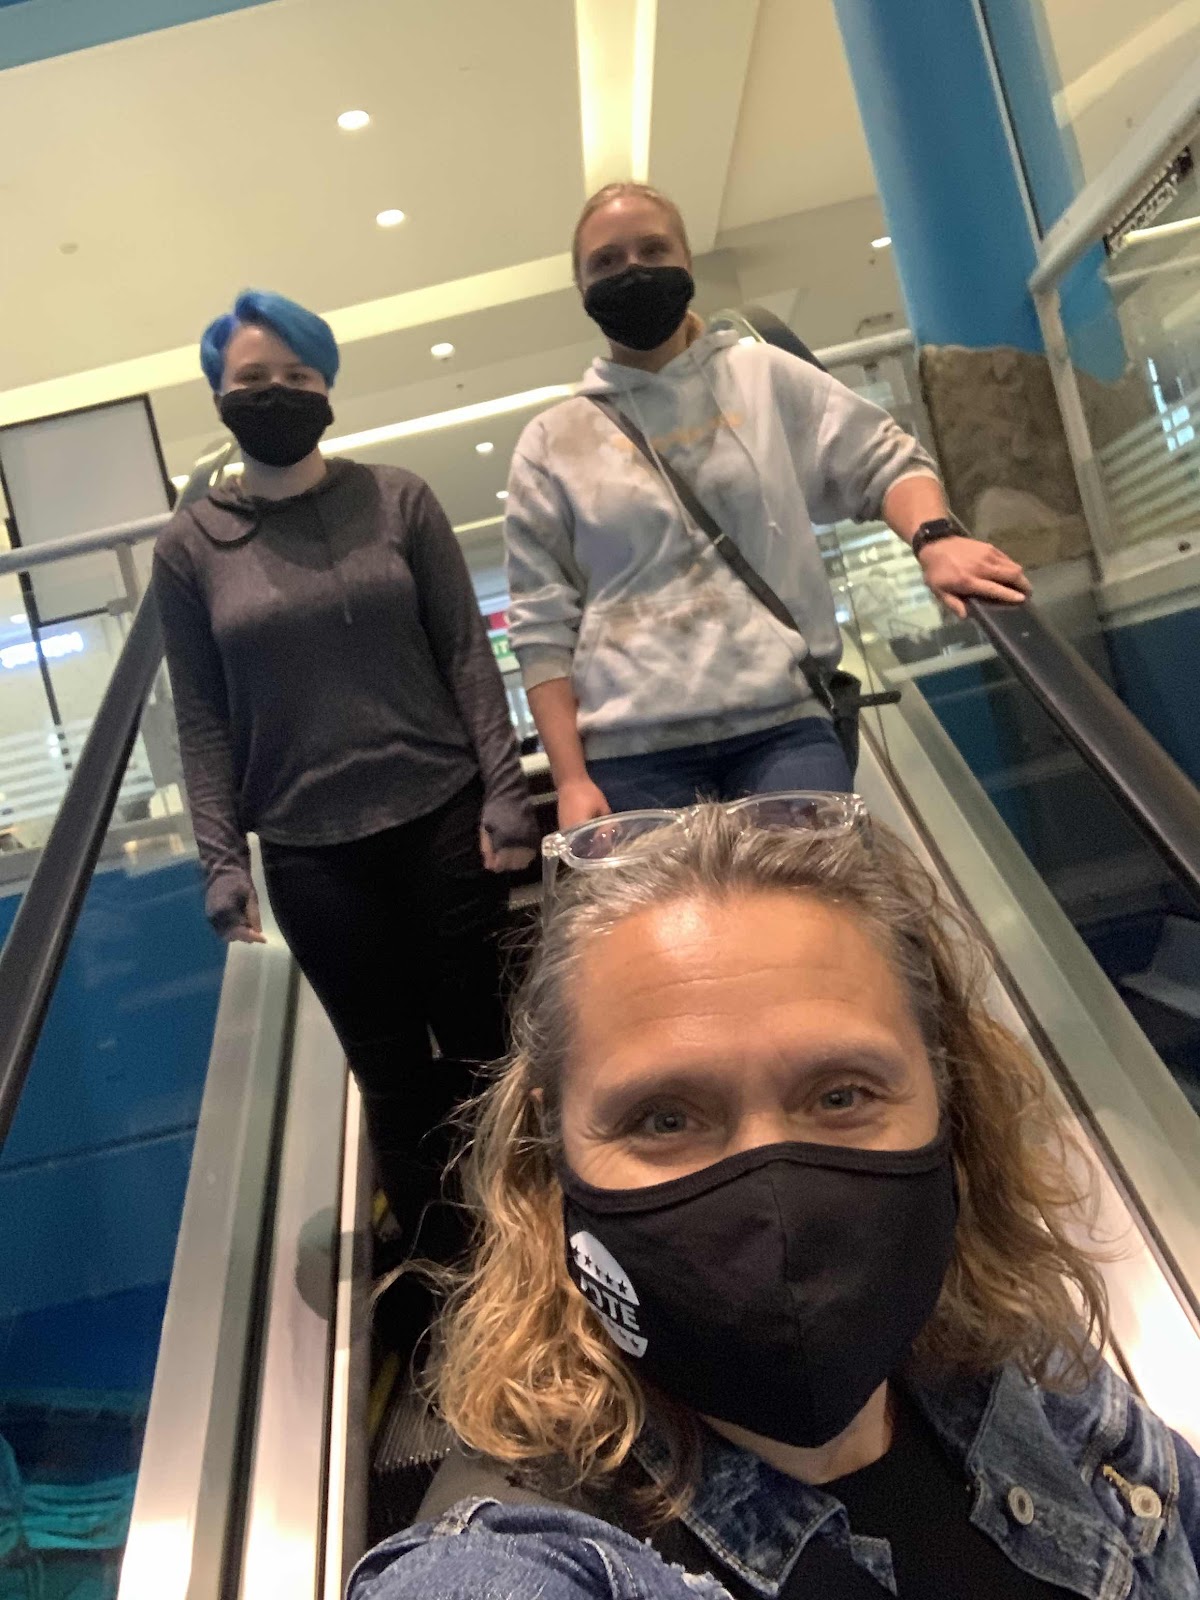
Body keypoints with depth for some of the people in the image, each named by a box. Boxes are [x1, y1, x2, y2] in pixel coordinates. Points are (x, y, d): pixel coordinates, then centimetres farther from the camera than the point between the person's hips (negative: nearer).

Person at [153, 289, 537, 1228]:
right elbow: (202, 718, 4)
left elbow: (466, 655, 1)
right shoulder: (190, 546, 3)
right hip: (311, 852, 0)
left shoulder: (399, 501, 3)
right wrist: (221, 858, -3)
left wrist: (506, 791, -7)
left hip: (443, 817, 0)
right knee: (392, 1071, 11)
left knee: (481, 1045, 9)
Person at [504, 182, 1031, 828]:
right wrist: (571, 779, -2)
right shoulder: (550, 442, 10)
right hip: (631, 751, 0)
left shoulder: (765, 376, 13)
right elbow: (542, 625, 6)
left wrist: (934, 537, -12)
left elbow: (884, 459, 12)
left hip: (782, 725, 1)